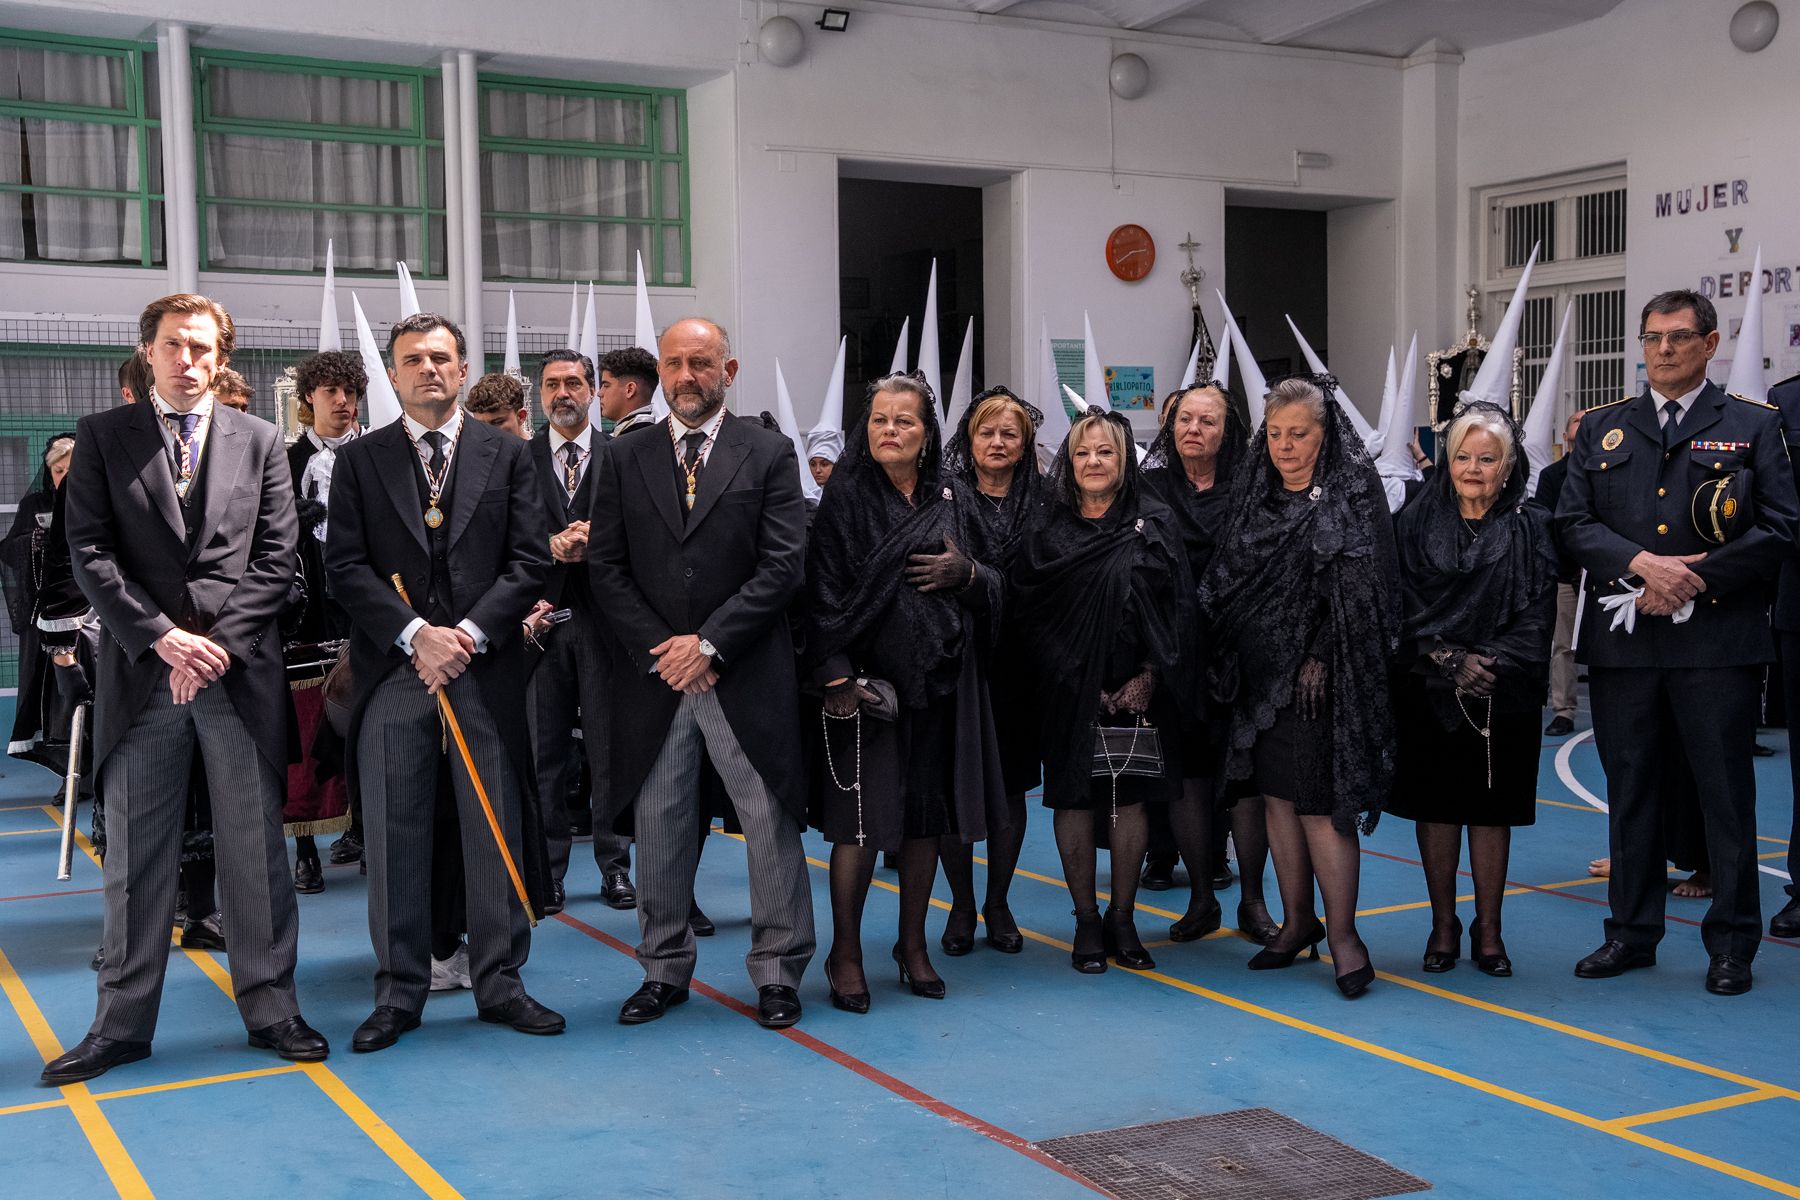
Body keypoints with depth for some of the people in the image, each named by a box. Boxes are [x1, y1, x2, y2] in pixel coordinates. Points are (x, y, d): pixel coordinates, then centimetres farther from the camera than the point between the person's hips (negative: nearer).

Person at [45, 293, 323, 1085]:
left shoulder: (259, 442, 10)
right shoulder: (103, 437, 8)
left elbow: (276, 560, 4)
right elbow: (90, 554, 0)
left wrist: (220, 642, -8)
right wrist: (163, 637, -11)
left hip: (241, 670, 0)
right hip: (141, 672, 0)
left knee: (256, 849, 4)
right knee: (135, 855, 6)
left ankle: (269, 1007, 14)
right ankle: (124, 1023, 15)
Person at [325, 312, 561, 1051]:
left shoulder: (507, 455, 8)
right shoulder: (359, 461, 8)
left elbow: (529, 561, 2)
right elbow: (345, 567, 0)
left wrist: (469, 633, -10)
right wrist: (416, 634, -12)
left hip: (487, 668, 0)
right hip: (393, 671, 0)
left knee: (496, 830, 4)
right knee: (393, 837, 3)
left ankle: (499, 982, 14)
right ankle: (398, 992, 12)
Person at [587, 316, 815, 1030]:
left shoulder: (769, 454, 1)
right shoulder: (625, 458, 9)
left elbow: (784, 565, -6)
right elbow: (606, 568, 5)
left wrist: (708, 643, -12)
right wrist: (658, 649, -7)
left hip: (746, 676, -2)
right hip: (654, 675, 2)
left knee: (770, 826, 2)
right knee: (659, 829, 9)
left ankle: (777, 971, 15)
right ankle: (665, 970, 22)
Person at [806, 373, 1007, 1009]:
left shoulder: (955, 499, 9)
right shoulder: (844, 498, -2)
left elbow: (995, 585, 13)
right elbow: (824, 592, -7)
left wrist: (966, 572, -9)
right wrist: (836, 676, -16)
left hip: (941, 681, 4)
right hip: (867, 680, -4)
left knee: (928, 815, 9)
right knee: (861, 819, -3)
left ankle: (914, 945, 22)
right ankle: (846, 954, 9)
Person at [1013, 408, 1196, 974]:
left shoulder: (1155, 524, 5)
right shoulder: (1047, 531, 4)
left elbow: (1180, 605, 1)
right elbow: (1027, 613, 0)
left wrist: (1150, 676, -9)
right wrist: (1077, 680, -9)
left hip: (1138, 688, 0)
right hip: (1070, 692, 0)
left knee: (1130, 800, 4)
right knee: (1076, 800, 3)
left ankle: (1123, 919, 17)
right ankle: (1086, 921, 15)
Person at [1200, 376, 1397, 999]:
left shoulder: (1353, 492, -4)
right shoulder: (1255, 494, 13)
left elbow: (1361, 584, -11)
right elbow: (1226, 580, 15)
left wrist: (1321, 658, -17)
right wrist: (1230, 659, 6)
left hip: (1320, 674, -6)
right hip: (1260, 672, 6)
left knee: (1319, 802, -6)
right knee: (1277, 794, 10)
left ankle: (1342, 933, 4)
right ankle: (1297, 921, 21)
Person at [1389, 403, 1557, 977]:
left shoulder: (1531, 529, 2)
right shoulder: (1416, 522, 3)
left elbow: (1536, 616, -4)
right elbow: (1404, 605, -2)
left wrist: (1489, 665, -17)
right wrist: (1449, 660, -14)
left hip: (1503, 694, -1)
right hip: (1426, 692, 1)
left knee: (1491, 809, 5)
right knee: (1435, 806, 6)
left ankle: (1488, 930, 16)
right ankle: (1443, 925, 19)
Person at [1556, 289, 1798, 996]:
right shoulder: (1602, 428, 12)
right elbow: (1573, 523, 4)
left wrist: (1689, 584, -12)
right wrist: (1642, 564, -13)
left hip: (1719, 642, -2)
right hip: (1622, 644, 3)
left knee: (1727, 794, 3)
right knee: (1630, 790, 10)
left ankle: (1732, 945, 14)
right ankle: (1632, 933, 21)